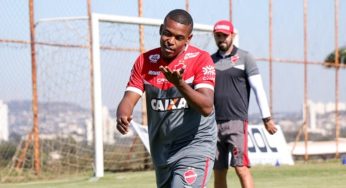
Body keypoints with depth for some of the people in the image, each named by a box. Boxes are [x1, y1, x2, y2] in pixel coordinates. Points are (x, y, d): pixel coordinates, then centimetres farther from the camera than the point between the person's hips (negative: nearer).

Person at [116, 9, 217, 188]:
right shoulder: (145, 61, 3)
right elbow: (129, 99, -3)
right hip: (160, 151, 6)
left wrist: (180, 84, -38)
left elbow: (206, 108, -22)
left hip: (195, 146, -6)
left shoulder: (201, 59, -11)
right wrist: (122, 116, -27)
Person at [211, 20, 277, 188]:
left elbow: (258, 88, -2)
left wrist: (266, 118, -7)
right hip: (214, 122, 4)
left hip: (237, 122, -4)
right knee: (218, 172, 5)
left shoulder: (244, 58, 2)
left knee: (241, 168, -14)